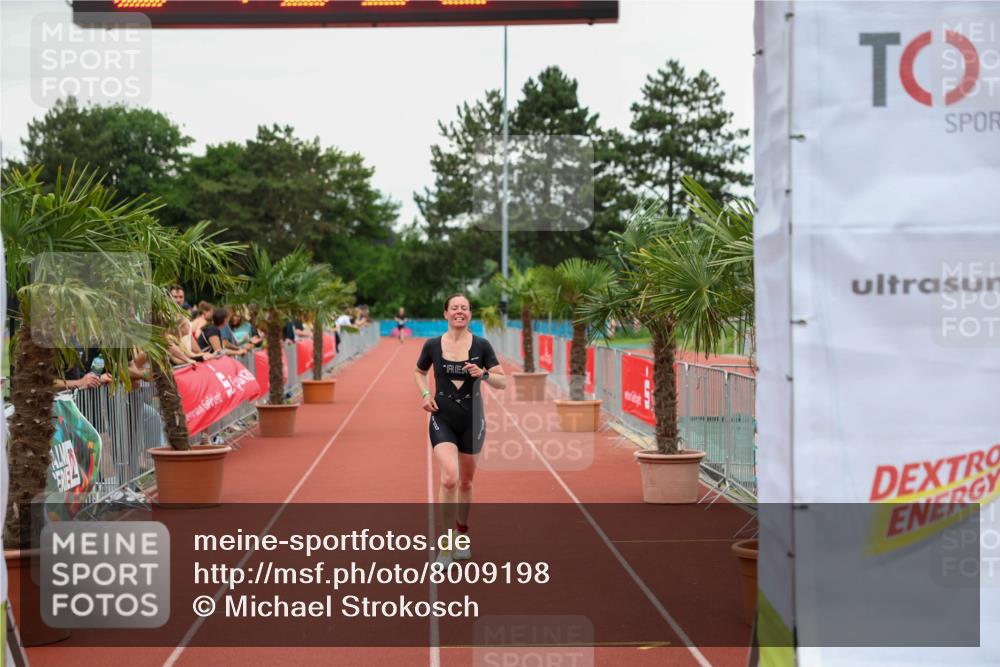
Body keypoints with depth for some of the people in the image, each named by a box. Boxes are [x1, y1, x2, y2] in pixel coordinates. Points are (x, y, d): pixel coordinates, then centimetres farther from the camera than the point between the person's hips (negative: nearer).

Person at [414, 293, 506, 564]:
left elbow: (503, 382, -1)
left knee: (465, 482, 14)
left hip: (472, 421, 1)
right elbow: (419, 372, 17)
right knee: (449, 478, -19)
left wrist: (484, 374, -21)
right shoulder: (432, 345, -2)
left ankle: (462, 534, 38)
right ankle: (447, 544, -8)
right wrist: (425, 394, -1)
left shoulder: (481, 345, -3)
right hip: (442, 420, -1)